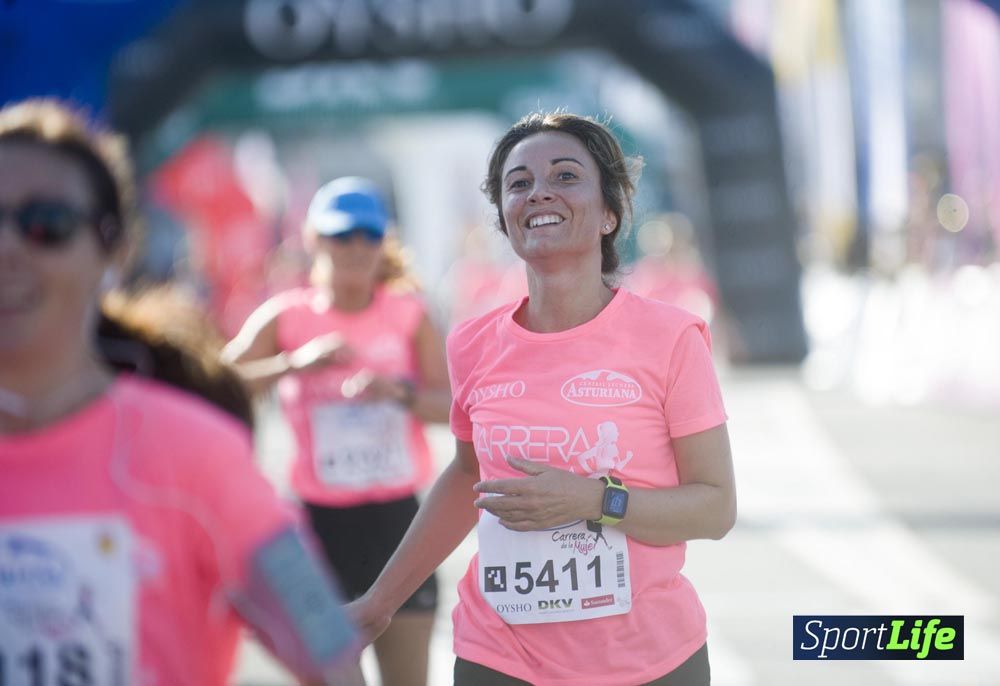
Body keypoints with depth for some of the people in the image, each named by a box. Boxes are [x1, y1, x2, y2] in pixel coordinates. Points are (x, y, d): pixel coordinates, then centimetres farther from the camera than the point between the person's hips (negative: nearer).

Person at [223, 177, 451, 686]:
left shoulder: (409, 314, 3)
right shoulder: (287, 316, 0)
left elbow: (450, 405, -6)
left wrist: (400, 392, -25)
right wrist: (298, 362, -25)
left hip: (396, 515, 1)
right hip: (321, 517, -1)